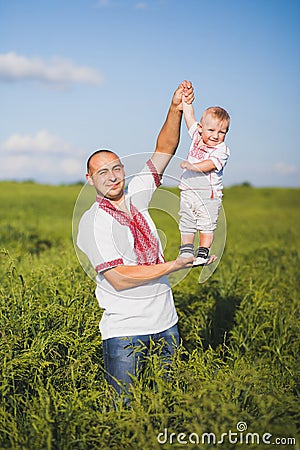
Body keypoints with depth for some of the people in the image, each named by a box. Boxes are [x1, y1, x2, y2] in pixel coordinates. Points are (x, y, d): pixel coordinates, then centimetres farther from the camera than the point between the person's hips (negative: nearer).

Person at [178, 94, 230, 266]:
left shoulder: (222, 150, -11)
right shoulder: (197, 136, 5)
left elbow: (208, 165, -24)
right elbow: (189, 114, 12)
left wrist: (191, 166, -33)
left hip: (209, 195, -4)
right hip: (188, 192, 5)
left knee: (207, 225, -1)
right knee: (187, 225, 9)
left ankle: (203, 253, 8)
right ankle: (186, 251, 20)